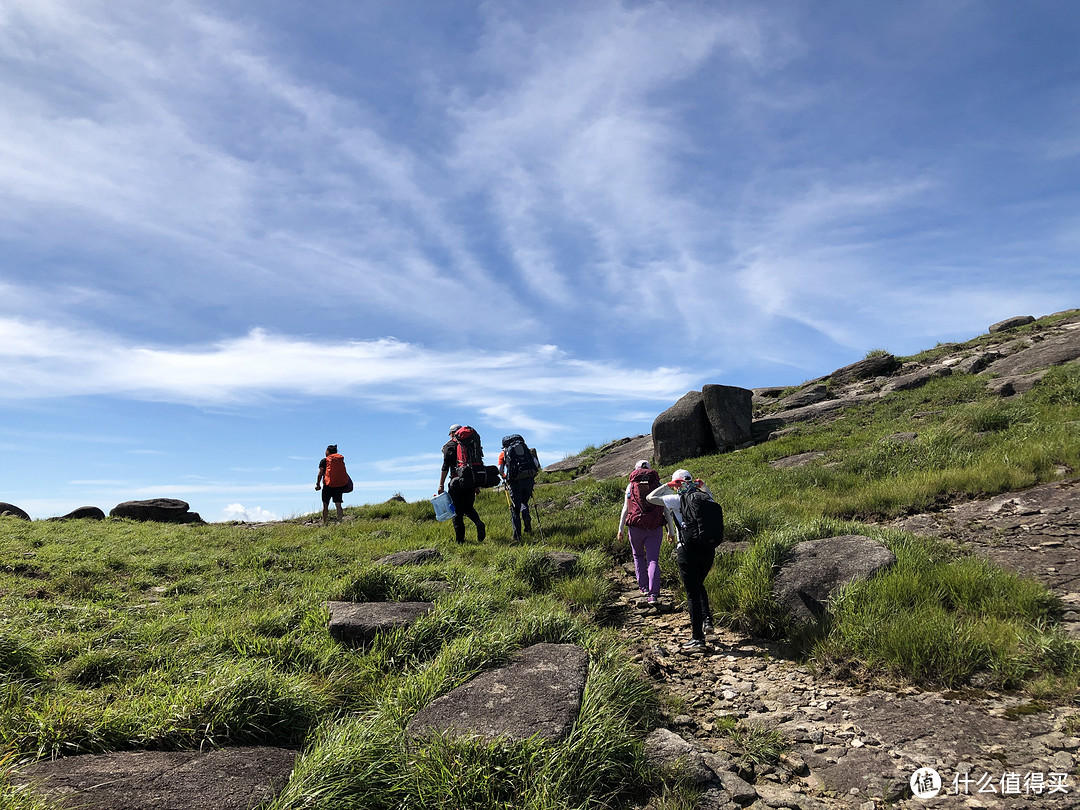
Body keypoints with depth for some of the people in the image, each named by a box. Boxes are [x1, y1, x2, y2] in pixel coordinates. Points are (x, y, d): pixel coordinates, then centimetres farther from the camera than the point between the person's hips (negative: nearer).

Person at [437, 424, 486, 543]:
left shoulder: (449, 446, 0)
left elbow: (445, 466, -7)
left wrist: (441, 485, -7)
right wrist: (477, 485, 22)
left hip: (457, 482, -5)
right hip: (471, 482, 5)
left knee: (457, 512, 2)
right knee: (468, 508, 18)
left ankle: (460, 539, 0)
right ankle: (479, 523, -9)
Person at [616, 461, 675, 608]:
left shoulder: (631, 486, 5)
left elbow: (626, 509, 1)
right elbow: (667, 510, 5)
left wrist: (620, 529, 4)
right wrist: (671, 531, 9)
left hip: (636, 527, 0)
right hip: (655, 529, 0)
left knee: (638, 556, 22)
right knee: (653, 560, 1)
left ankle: (644, 587, 22)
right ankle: (653, 595, -12)